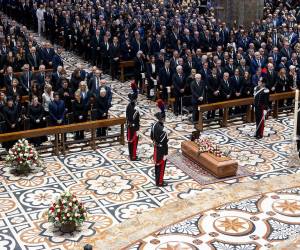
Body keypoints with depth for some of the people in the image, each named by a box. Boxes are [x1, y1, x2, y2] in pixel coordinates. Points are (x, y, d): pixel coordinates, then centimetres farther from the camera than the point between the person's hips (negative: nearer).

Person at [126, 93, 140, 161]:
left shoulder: (128, 106, 0)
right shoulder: (135, 109, -26)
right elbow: (136, 121, -23)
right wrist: (137, 129, -17)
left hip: (129, 126, 8)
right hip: (134, 127, -8)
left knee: (130, 141, 18)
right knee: (134, 142, 2)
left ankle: (131, 154, 32)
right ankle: (134, 157, 10)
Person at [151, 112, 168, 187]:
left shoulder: (154, 125, -5)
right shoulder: (162, 130, -31)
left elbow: (152, 137, 9)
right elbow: (164, 143, -24)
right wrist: (165, 154, -17)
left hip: (156, 147, 8)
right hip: (161, 150, -8)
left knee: (157, 165, 21)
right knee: (161, 166, 7)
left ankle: (157, 179, 36)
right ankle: (160, 182, 19)